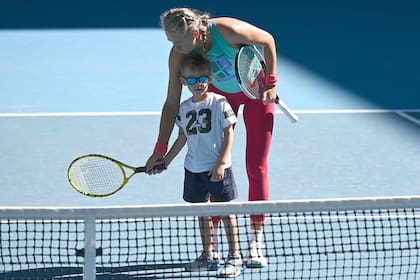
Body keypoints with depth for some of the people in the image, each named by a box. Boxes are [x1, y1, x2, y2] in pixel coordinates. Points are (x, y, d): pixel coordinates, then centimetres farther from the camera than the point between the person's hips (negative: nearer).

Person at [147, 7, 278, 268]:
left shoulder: (228, 30, -36)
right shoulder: (178, 55, -24)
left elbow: (267, 40, -17)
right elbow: (172, 104, -16)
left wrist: (270, 83, -18)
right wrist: (160, 150, -18)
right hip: (220, 93, 3)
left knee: (257, 167, -6)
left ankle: (256, 244, 0)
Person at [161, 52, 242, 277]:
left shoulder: (219, 103, -10)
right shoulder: (184, 108, 6)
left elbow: (229, 134, -10)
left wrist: (221, 163, -16)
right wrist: (166, 160, 17)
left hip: (217, 169, -6)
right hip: (194, 169, 6)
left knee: (225, 210, -1)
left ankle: (235, 257, 5)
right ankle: (209, 255, 26)